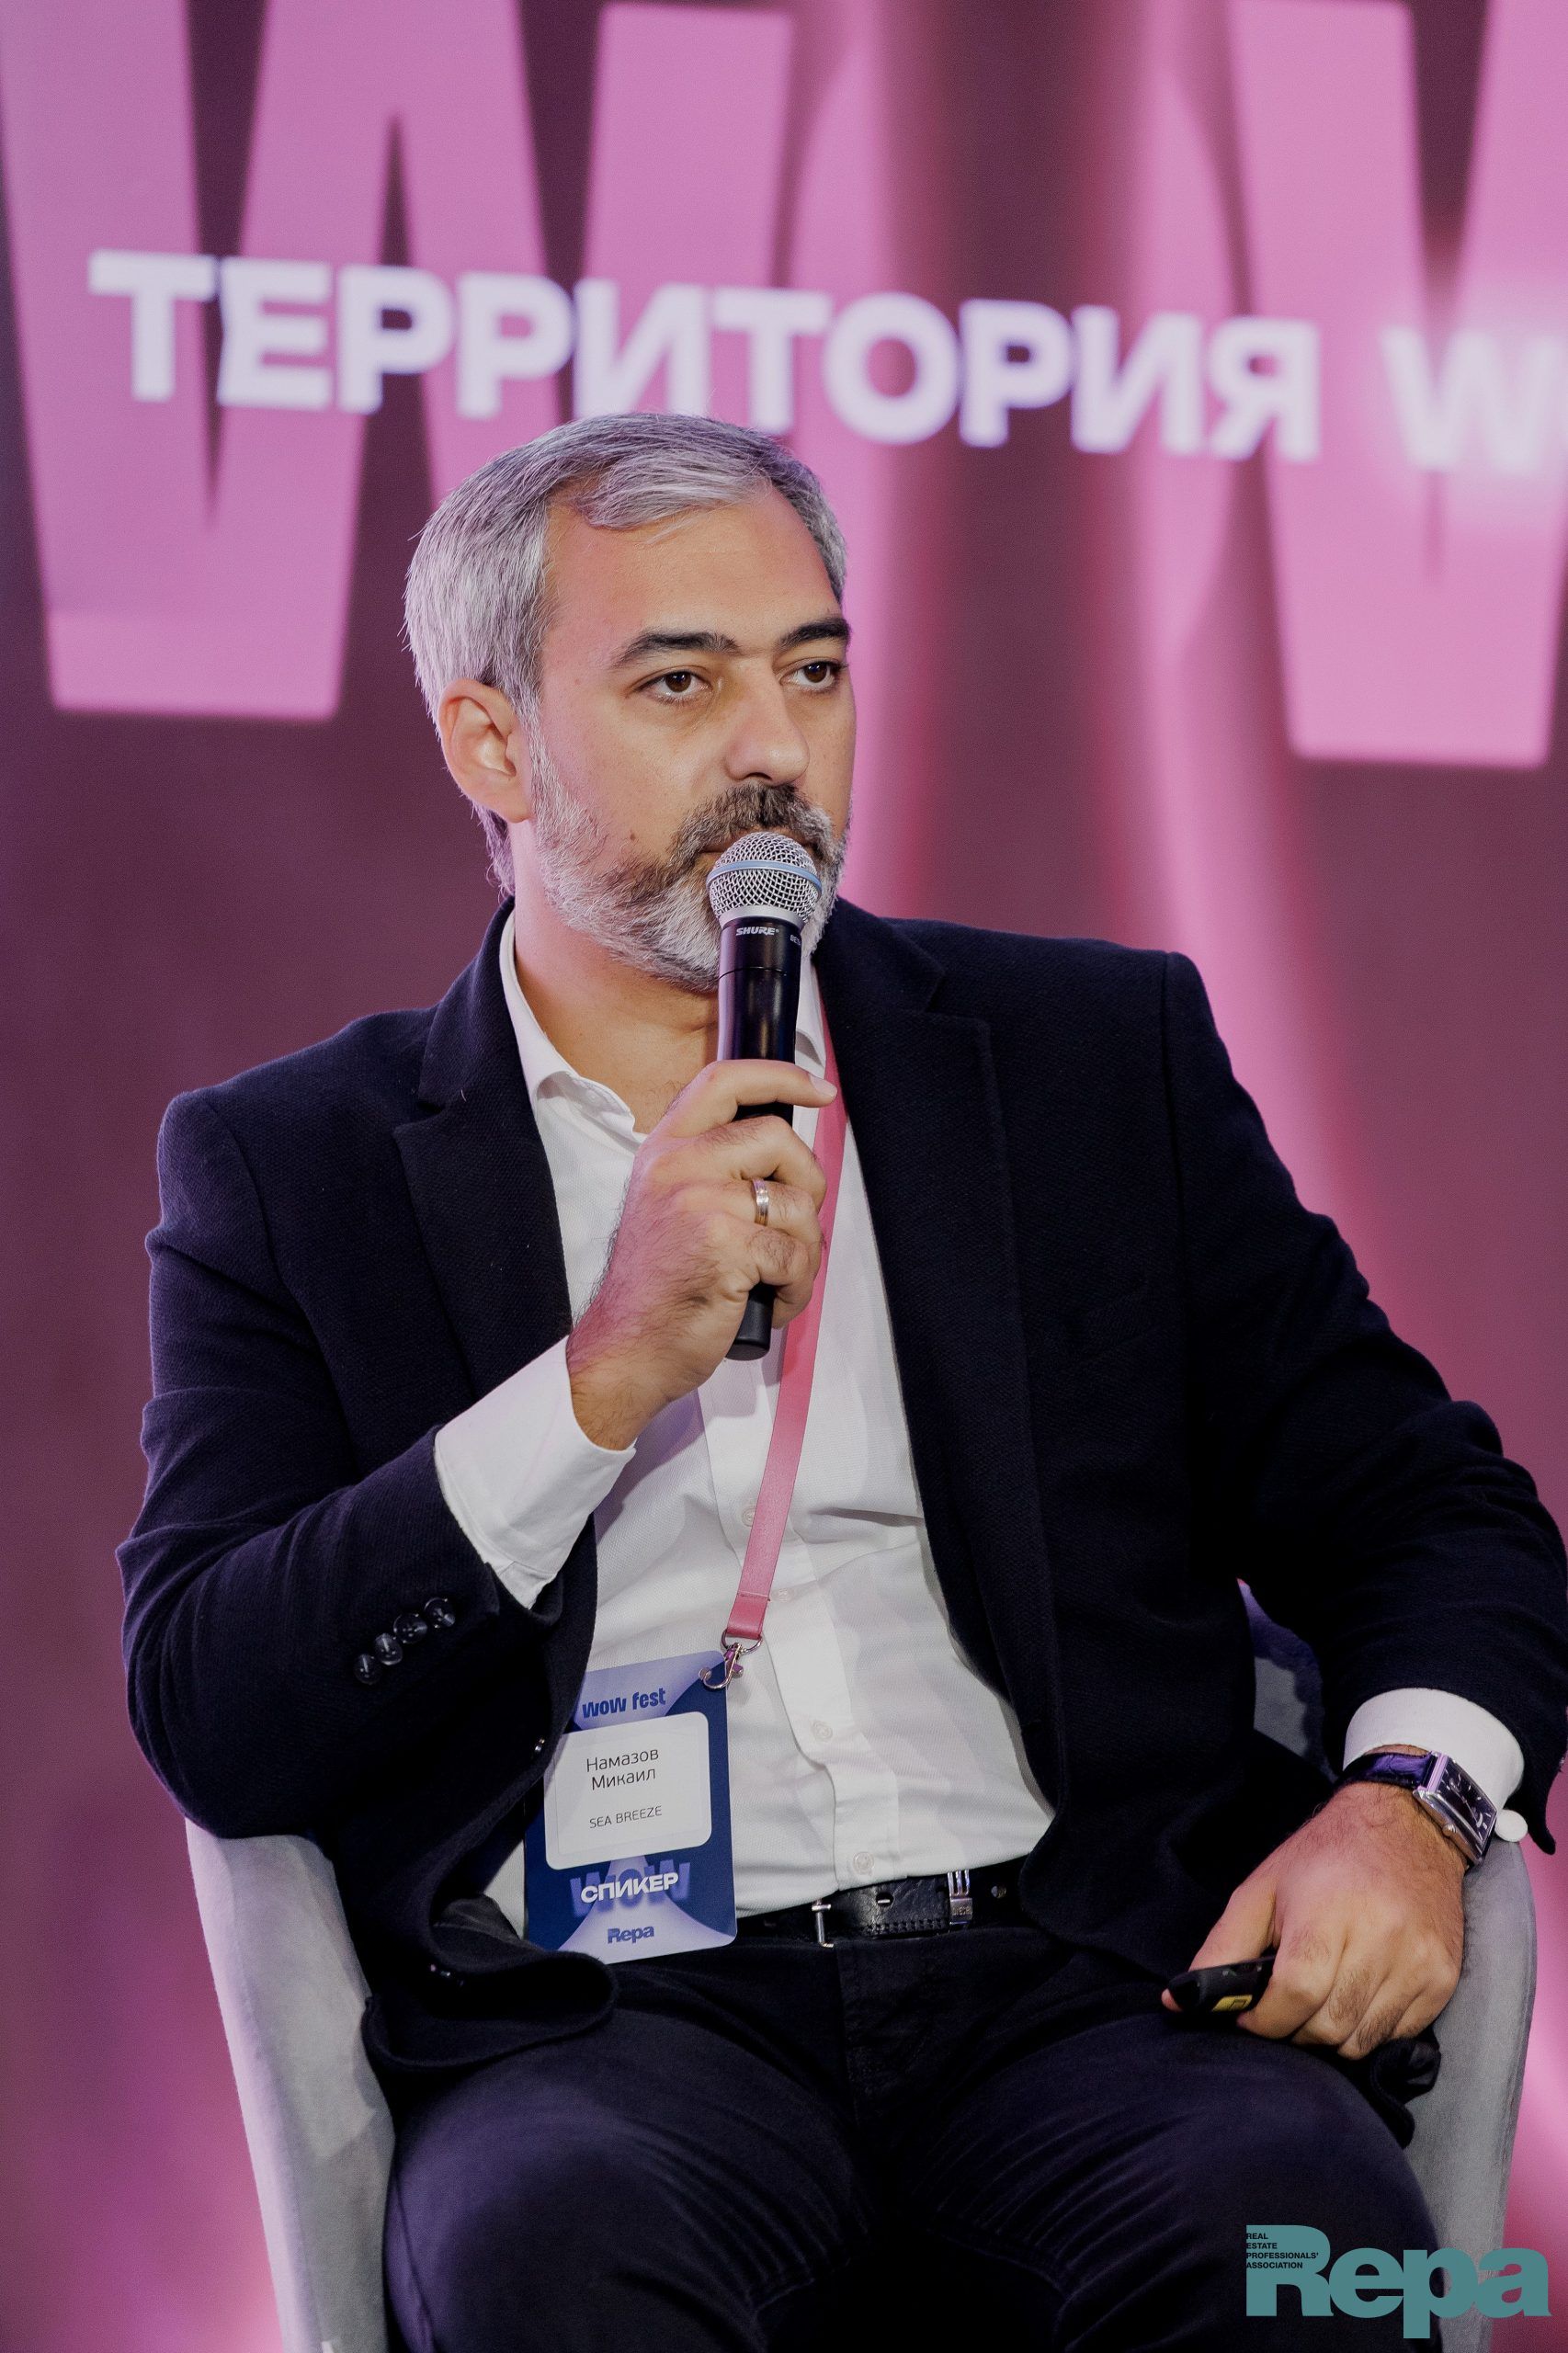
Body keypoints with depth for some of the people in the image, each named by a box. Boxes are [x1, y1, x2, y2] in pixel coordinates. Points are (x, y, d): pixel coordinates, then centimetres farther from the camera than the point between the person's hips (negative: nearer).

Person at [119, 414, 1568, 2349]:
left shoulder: (1098, 1053, 17)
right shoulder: (290, 1169, 12)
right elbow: (205, 1720, 1)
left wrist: (1408, 1800, -8)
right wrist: (608, 1374, -10)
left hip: (1073, 1977, 2)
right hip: (611, 2022, -1)